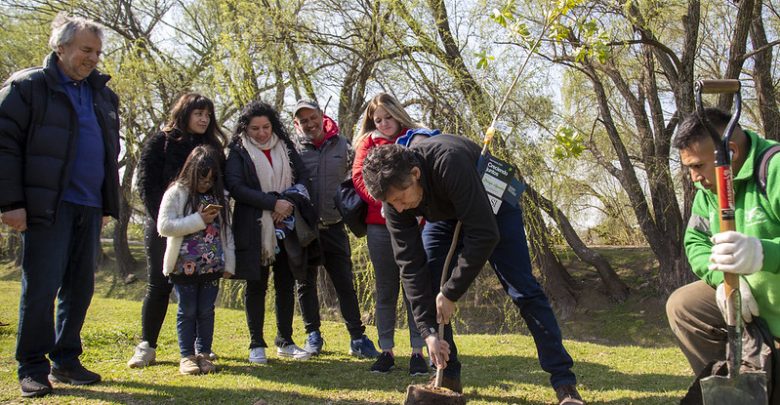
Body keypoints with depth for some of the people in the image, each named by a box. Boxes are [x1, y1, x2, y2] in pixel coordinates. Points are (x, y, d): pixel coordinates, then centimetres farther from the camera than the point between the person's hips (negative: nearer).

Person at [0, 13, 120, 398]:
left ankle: (66, 360, 22)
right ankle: (32, 367, 9)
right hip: (47, 206, -6)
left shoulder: (103, 95, 17)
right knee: (41, 287, -3)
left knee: (80, 287, 10)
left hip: (89, 208, 6)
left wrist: (108, 204, 17)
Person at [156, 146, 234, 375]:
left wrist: (229, 263, 6)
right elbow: (164, 226, -12)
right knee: (188, 311, 4)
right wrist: (199, 220, -16)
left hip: (212, 266, 3)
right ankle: (187, 356, 12)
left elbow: (226, 231, 12)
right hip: (185, 266, -3)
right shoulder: (176, 193, -3)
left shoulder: (219, 196, 9)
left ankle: (203, 354, 17)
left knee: (206, 311, 8)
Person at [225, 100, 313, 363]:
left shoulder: (285, 147, 12)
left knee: (286, 284, 6)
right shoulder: (238, 151, 0)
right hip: (254, 228, -3)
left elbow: (303, 177, 8)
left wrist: (290, 202, -12)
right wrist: (273, 202, -19)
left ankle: (285, 342, 16)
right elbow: (235, 186, -12)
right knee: (256, 285, 2)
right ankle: (256, 345, 10)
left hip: (287, 225, 3)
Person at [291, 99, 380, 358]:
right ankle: (313, 336, 24)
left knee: (345, 283, 3)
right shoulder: (293, 148, -3)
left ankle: (358, 338, 9)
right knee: (306, 283, 10)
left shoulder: (342, 145, 2)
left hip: (334, 226, 0)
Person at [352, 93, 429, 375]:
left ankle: (418, 352, 5)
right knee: (385, 289, 7)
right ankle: (386, 351, 14)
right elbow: (359, 176, -1)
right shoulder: (368, 142, 13)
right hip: (379, 225, 2)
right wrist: (382, 200, -17)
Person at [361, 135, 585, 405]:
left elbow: (484, 235, -40)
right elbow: (410, 266, -22)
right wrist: (428, 329, -25)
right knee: (426, 288, -9)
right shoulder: (394, 196, -25)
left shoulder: (449, 162, -44)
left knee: (523, 289, -13)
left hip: (492, 206, -4)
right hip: (444, 216, 5)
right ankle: (448, 377, 4)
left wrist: (451, 293, -33)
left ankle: (565, 382, -7)